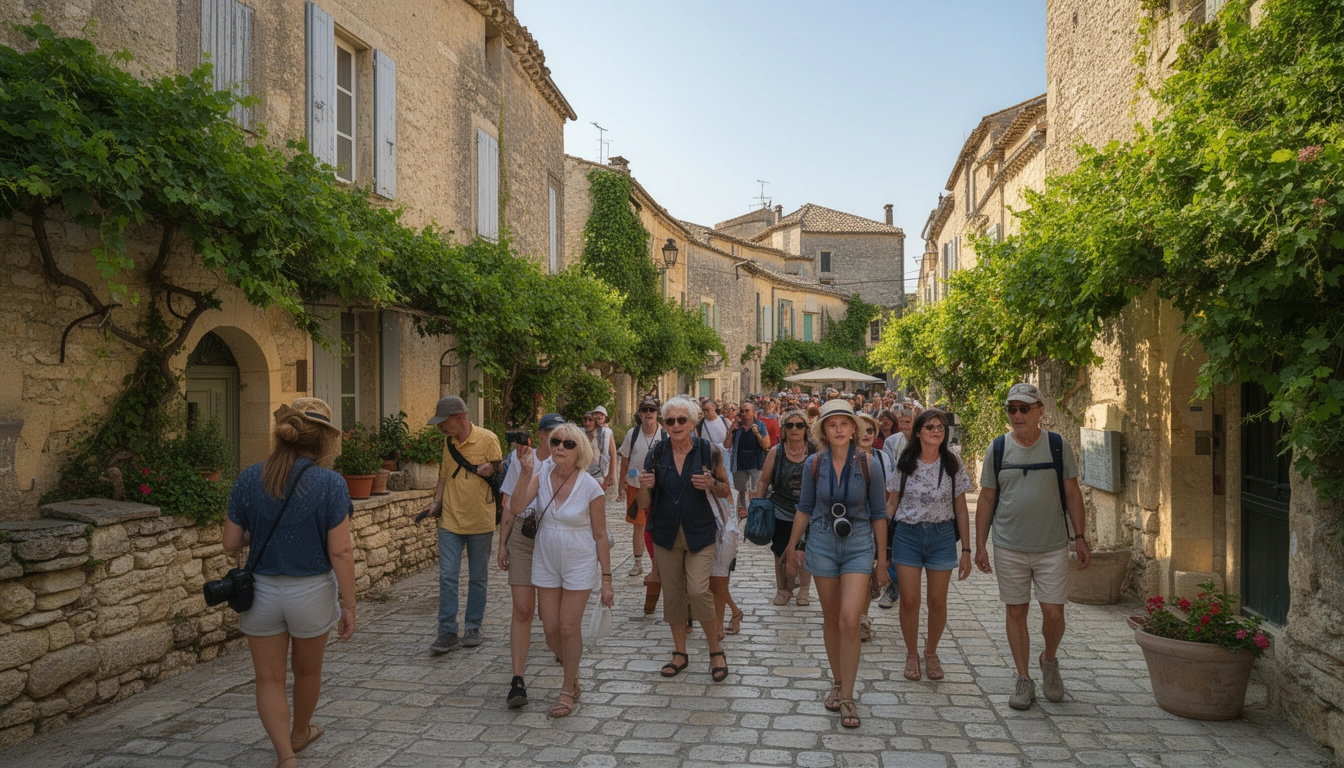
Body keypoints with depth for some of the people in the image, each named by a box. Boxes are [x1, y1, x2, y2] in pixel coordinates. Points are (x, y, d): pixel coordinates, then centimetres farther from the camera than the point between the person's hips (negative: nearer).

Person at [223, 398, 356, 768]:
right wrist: (348, 605, -8)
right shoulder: (329, 484, -17)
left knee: (269, 679, 13)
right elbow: (340, 552, -17)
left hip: (261, 592, 1)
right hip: (311, 592, -1)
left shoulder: (249, 479, -7)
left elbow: (231, 543, -2)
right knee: (307, 670, 23)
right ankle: (299, 733, 45)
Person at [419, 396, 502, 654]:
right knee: (447, 576, -1)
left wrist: (490, 470, -21)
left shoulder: (488, 439, -9)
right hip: (450, 520, 4)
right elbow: (445, 475, 16)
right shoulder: (448, 442, 7)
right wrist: (436, 502, 4)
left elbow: (500, 473, -3)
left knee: (478, 578, 9)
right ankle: (448, 634, 4)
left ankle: (473, 627, 22)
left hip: (480, 521, -4)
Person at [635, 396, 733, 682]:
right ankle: (680, 653, 28)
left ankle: (716, 650, 7)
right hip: (666, 534, 3)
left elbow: (725, 491, 5)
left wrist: (711, 484, -16)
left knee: (698, 590, -14)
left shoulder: (708, 451, -6)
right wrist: (645, 487, -19)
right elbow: (644, 504, 3)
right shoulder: (656, 455, -2)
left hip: (700, 532, -3)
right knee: (672, 593, 10)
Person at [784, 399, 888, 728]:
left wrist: (882, 559, 2)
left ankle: (847, 697, 1)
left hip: (859, 546, -2)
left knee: (849, 620, -11)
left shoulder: (868, 465, -7)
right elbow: (805, 508, 9)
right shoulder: (814, 464, -2)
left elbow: (878, 514, 0)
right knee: (831, 619, 11)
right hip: (822, 544, 2)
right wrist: (793, 546, 12)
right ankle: (837, 683, 29)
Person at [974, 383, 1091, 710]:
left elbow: (1072, 493, 5)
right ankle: (1024, 680, 19)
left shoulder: (1058, 445, 0)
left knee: (1054, 613, -1)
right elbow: (986, 499, 5)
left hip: (1052, 547, -1)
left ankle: (1049, 660, 29)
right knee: (1016, 612, 6)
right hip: (1009, 549, 1)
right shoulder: (998, 448, 1)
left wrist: (1080, 538, 0)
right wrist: (980, 545, 2)